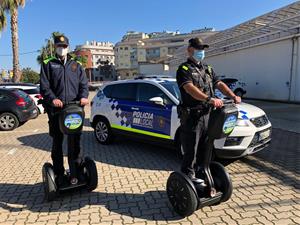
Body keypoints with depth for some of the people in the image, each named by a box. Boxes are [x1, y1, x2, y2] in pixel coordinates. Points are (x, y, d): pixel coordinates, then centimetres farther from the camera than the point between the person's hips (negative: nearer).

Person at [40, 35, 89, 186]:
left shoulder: (76, 65, 16)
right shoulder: (47, 64, 11)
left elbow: (84, 84, 8)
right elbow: (44, 86, 0)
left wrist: (83, 97, -13)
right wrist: (53, 99, -18)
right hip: (55, 109, 0)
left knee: (74, 142, 5)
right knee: (57, 142, 8)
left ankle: (74, 173, 18)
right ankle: (59, 174, 21)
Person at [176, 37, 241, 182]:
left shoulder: (208, 69, 19)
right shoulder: (184, 69, -5)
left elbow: (219, 84, 9)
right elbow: (190, 88, -22)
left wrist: (233, 96, -9)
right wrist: (210, 99, -35)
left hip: (207, 115, 7)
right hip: (191, 116, -7)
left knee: (204, 148, 16)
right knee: (191, 150, 1)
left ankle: (200, 174, 31)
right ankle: (189, 177, 15)